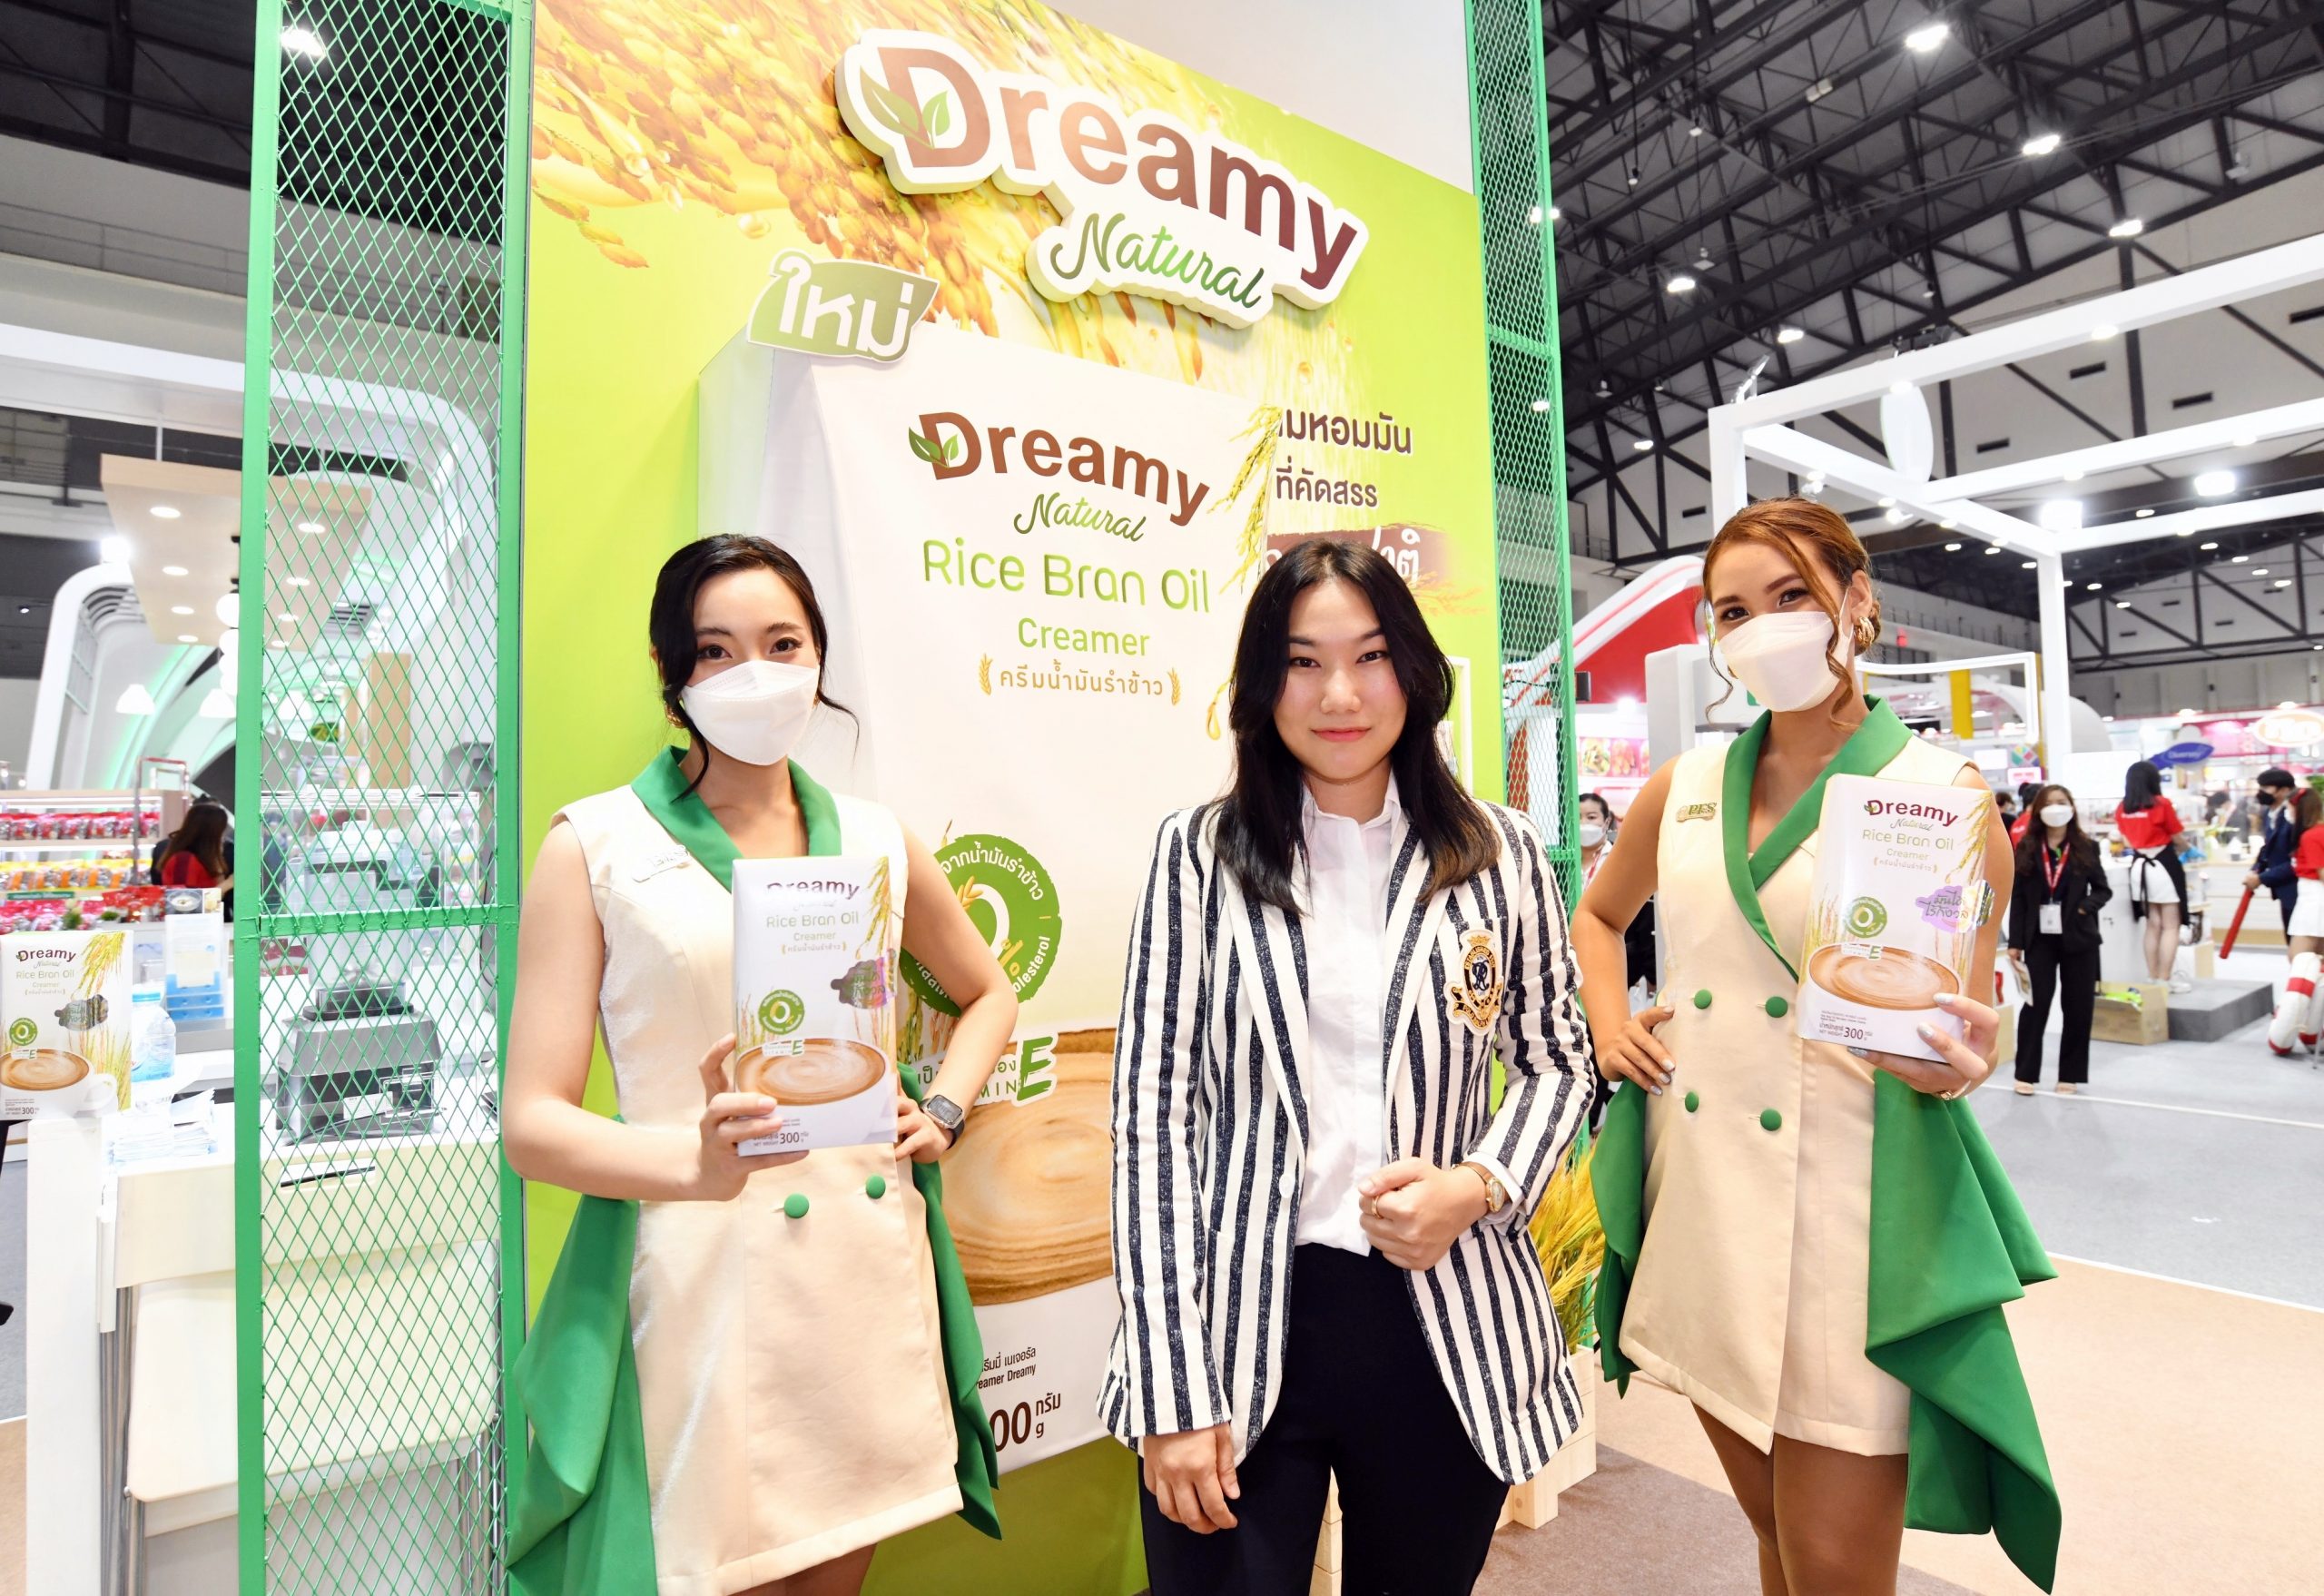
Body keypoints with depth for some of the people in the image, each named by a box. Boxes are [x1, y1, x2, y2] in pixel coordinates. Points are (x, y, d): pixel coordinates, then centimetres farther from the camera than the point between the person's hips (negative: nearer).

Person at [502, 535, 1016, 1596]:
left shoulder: (876, 841, 6)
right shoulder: (597, 846, -4)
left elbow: (988, 995, 22)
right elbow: (533, 1123, -7)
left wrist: (942, 1113, 5)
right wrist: (695, 1161, -26)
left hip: (873, 1279, 4)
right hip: (701, 1294, -4)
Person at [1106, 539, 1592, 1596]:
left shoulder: (1501, 854, 1)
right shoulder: (1198, 852, -4)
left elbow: (1559, 1060, 11)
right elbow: (1149, 1114, -5)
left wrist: (1480, 1184, -10)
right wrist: (1174, 1393, -8)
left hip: (1450, 1326, 3)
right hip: (1239, 1329, -2)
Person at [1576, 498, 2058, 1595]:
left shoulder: (1942, 794, -4)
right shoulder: (1684, 788, 5)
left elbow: (1968, 1029, -1)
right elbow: (1596, 915, 22)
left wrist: (1958, 1060, -23)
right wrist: (1608, 1019, 5)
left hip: (1851, 1208, -3)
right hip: (1699, 1200, 4)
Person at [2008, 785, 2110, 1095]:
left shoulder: (2085, 848, 2)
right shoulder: (2026, 849, 2)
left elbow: (2103, 889, 7)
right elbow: (2018, 898, 2)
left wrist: (2086, 907, -15)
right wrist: (2015, 942, -1)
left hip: (2078, 938, 1)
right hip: (2039, 938, -1)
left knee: (2078, 1007, 6)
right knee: (2036, 1004, -2)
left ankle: (2070, 1075, 17)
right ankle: (2026, 1073, 7)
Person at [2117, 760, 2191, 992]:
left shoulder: (2122, 808, 3)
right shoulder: (2162, 804, -11)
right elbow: (2179, 839, -1)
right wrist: (2183, 847, 20)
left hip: (2139, 866, 5)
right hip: (2164, 865, -5)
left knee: (2152, 926, 13)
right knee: (2170, 927, 1)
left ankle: (2153, 979, 15)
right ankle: (2165, 980, 0)